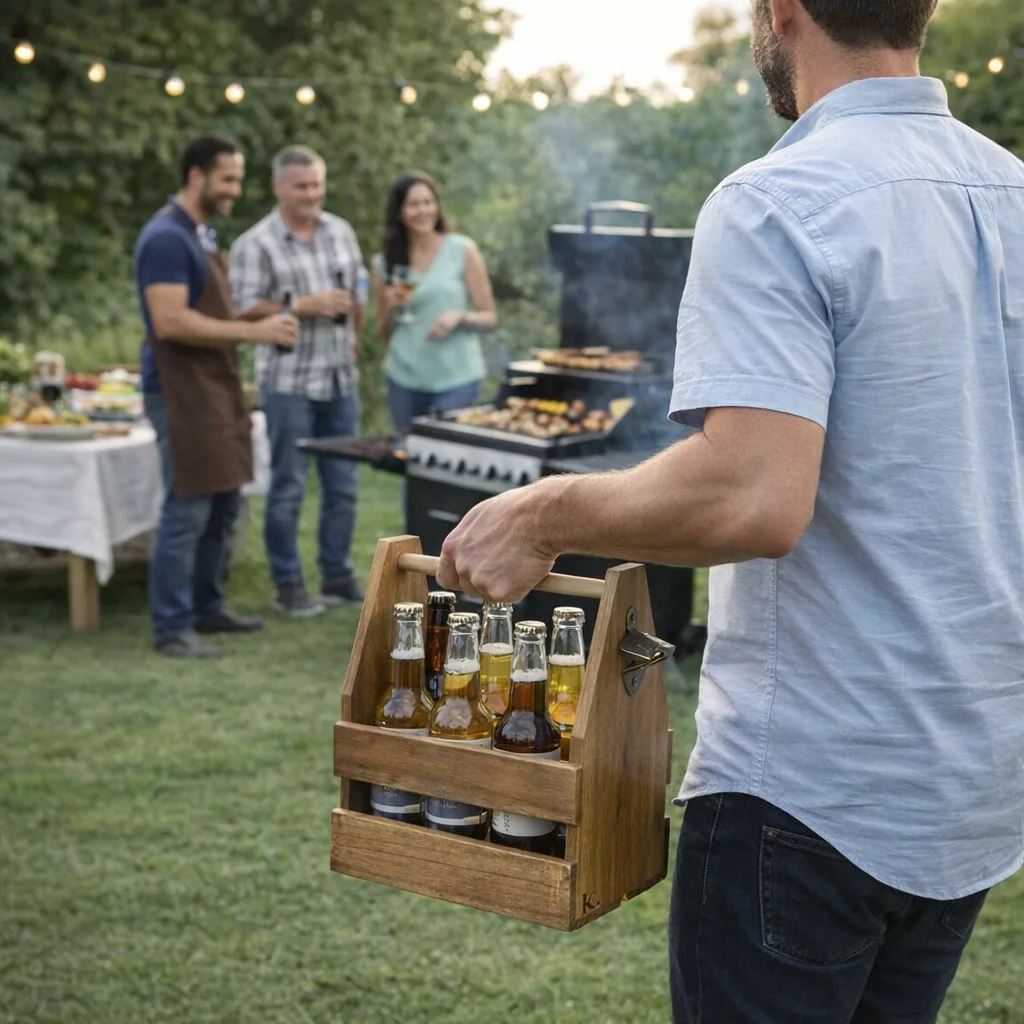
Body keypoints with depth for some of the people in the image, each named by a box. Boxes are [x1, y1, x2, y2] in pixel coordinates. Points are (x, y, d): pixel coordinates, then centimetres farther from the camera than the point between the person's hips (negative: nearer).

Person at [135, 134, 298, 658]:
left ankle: (206, 608, 27)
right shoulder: (166, 238, -15)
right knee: (187, 511, -6)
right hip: (181, 391, -10)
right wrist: (251, 331, -21)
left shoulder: (202, 233, 16)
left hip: (217, 385, 10)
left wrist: (262, 322, 11)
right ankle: (171, 628, 3)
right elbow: (170, 322, -23)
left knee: (223, 505, 14)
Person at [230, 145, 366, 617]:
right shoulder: (256, 244, -7)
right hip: (289, 382, -5)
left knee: (343, 485, 10)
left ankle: (337, 576, 22)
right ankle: (288, 585, 12)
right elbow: (245, 309, -13)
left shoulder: (341, 232, 10)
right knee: (288, 488, 1)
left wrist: (352, 340, 10)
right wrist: (304, 306, -19)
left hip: (340, 378, 5)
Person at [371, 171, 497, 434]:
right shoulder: (385, 263, 7)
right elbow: (384, 334, 14)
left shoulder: (463, 250, 1)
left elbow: (489, 318, 3)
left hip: (457, 379, -2)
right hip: (405, 381, 3)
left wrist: (459, 317, -15)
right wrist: (392, 308, -5)